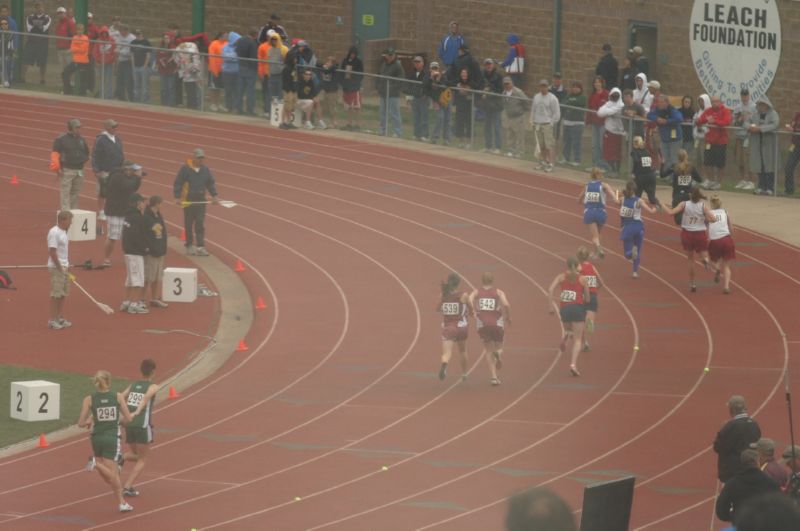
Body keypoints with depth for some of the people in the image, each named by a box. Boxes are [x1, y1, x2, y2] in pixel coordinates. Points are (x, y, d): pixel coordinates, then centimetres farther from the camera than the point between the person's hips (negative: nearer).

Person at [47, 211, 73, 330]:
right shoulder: (54, 233, -17)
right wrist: (59, 267, -18)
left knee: (64, 293, 13)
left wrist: (67, 264, 13)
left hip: (64, 267, 9)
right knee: (56, 294, -6)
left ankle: (60, 318, 21)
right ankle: (52, 320, -1)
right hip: (56, 267, -9)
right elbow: (52, 252, -20)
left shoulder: (63, 232, 12)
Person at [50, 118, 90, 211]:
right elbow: (55, 154, -8)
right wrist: (57, 168, -14)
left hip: (79, 171, 6)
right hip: (66, 171, -6)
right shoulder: (61, 140, -6)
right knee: (66, 193, -8)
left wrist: (83, 160, 8)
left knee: (75, 193, 9)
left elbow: (86, 153, 26)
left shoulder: (81, 140, 13)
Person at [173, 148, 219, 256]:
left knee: (200, 224, -4)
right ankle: (189, 246, 17)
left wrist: (214, 195, 2)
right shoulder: (185, 169, -6)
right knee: (189, 224, 6)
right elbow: (178, 184, -5)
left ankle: (201, 247, -7)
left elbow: (211, 183, 13)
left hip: (201, 200, 3)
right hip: (188, 200, -3)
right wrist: (177, 197, -13)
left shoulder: (205, 169, 7)